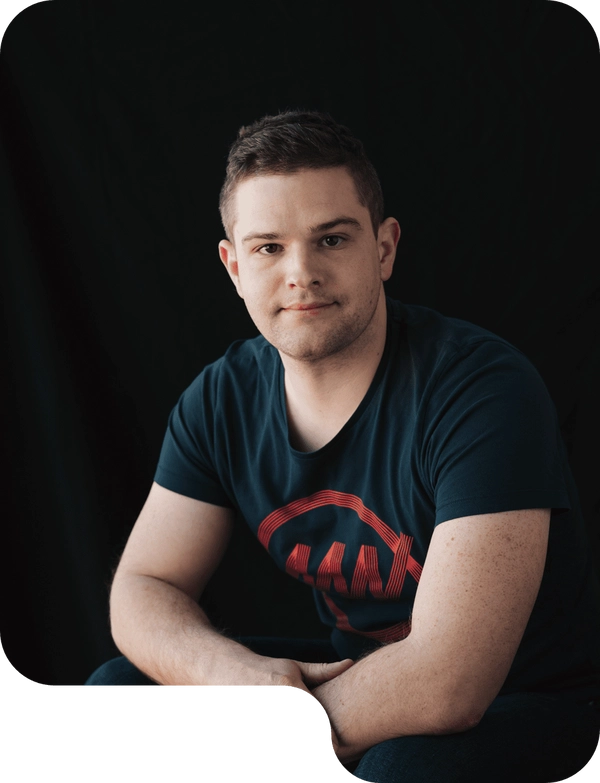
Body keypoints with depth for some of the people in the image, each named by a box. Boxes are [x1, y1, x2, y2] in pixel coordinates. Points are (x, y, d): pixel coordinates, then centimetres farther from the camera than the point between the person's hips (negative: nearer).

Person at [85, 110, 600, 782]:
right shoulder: (223, 399, -5)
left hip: (531, 703, -5)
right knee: (117, 687, -6)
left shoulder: (484, 391, -26)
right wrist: (232, 670, -26)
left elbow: (447, 683, -32)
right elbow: (142, 588, -3)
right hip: (350, 670, 6)